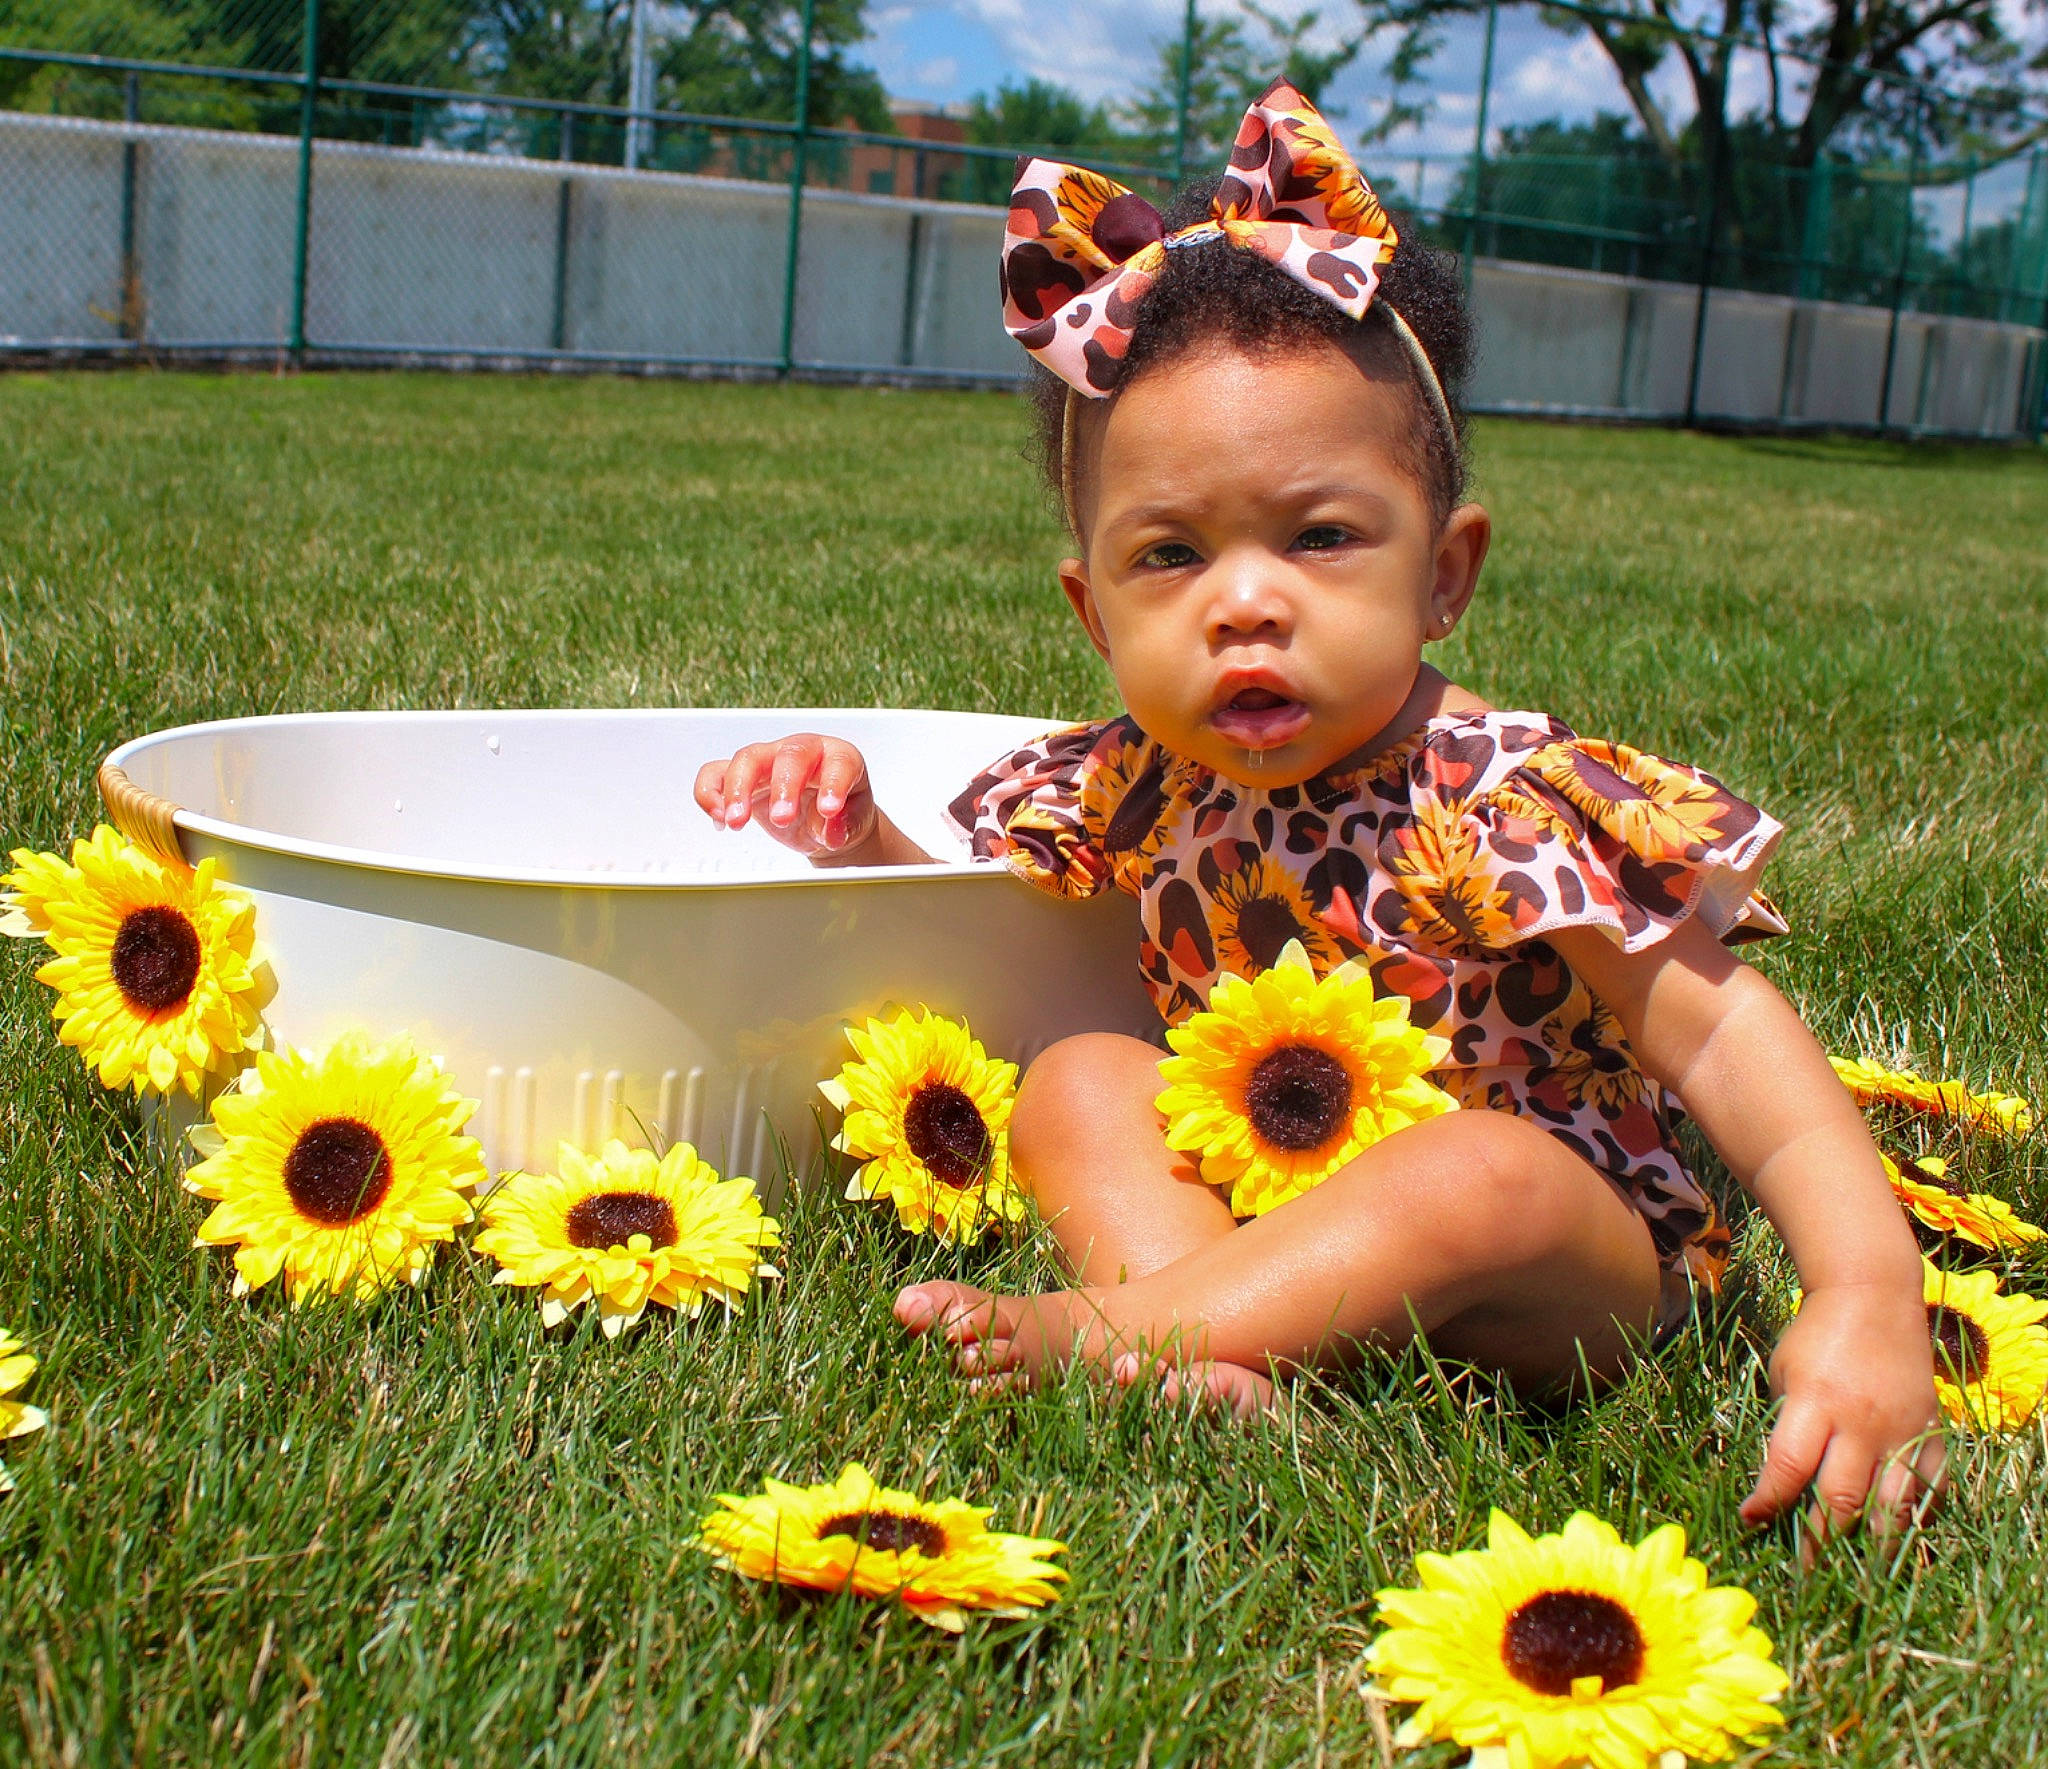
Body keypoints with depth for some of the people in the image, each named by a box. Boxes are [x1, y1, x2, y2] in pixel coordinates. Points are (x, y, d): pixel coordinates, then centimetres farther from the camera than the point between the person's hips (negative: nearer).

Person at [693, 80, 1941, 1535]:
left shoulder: (1502, 805, -23)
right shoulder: (1134, 788, -5)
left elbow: (1719, 1036, -23)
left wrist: (1868, 1294, -34)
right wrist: (855, 837, -12)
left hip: (1569, 1273, -5)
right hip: (1259, 1189, 6)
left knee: (1486, 1178, -35)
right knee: (1079, 1083, -9)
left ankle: (1105, 1332, -24)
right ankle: (1207, 1348, -30)